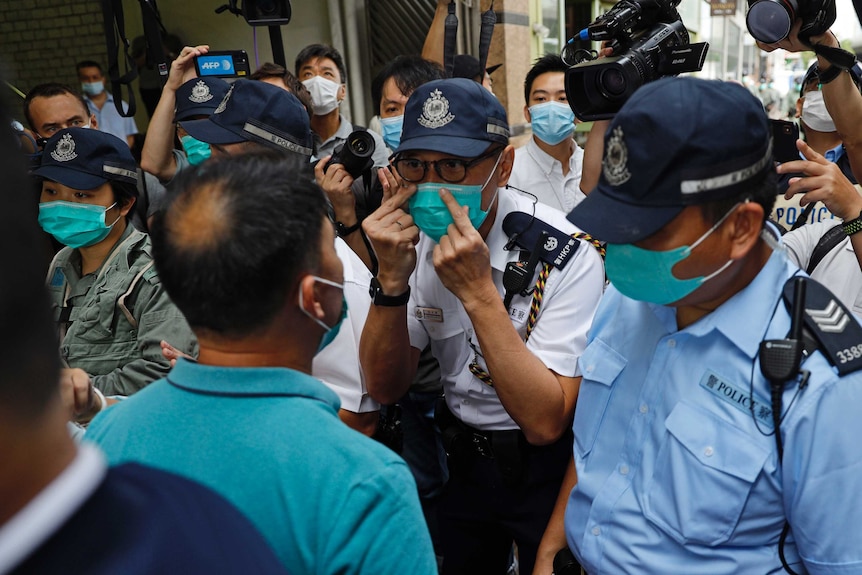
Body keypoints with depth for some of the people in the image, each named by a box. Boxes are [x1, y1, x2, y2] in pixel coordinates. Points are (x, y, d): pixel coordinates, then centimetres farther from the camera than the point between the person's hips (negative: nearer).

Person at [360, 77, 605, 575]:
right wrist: (392, 278, -27)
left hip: (547, 469, -5)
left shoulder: (566, 254, -26)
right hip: (464, 461, 5)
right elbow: (386, 389, -11)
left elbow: (544, 422, -31)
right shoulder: (415, 238, -10)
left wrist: (478, 291, -38)